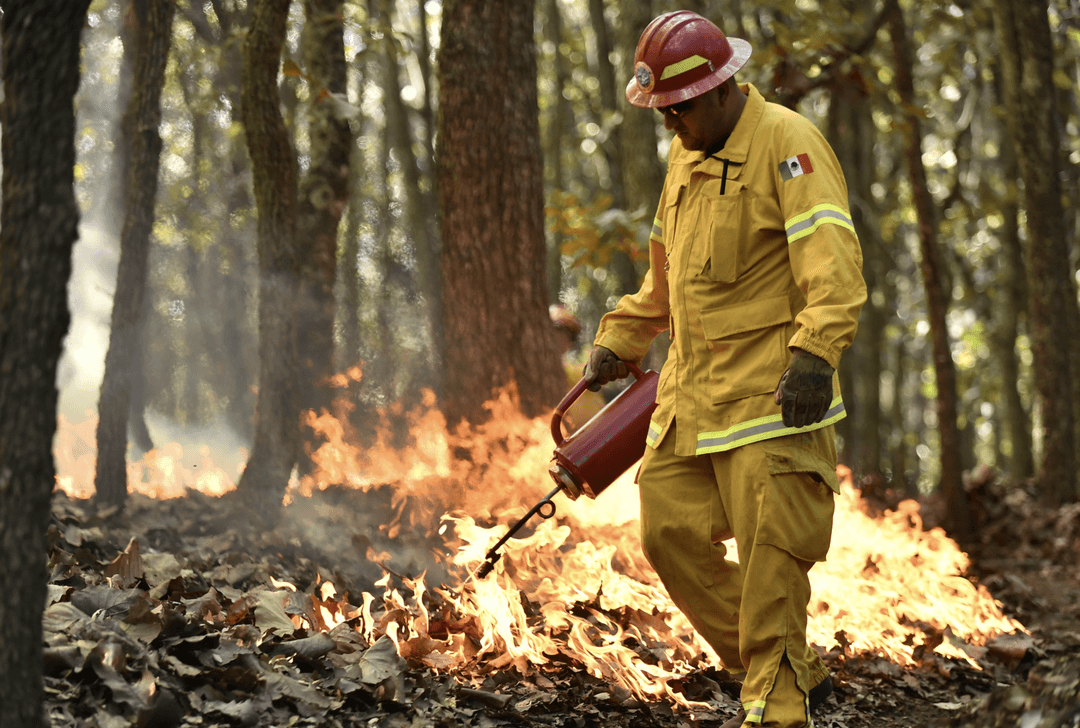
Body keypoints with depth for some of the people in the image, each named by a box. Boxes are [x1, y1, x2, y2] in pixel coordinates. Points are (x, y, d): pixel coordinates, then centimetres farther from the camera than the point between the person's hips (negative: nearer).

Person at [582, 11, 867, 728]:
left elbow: (832, 259, -22)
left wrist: (816, 352, -33)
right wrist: (620, 340, 31)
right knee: (671, 533, 5)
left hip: (772, 395, -9)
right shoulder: (686, 157, 17)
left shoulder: (786, 142, -10)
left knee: (769, 554, -8)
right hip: (690, 396, 9)